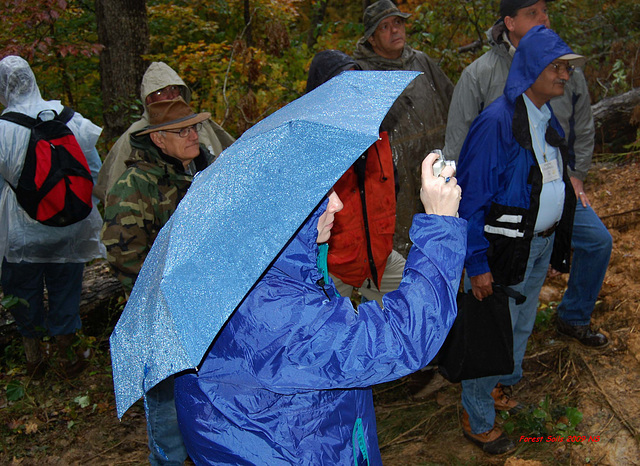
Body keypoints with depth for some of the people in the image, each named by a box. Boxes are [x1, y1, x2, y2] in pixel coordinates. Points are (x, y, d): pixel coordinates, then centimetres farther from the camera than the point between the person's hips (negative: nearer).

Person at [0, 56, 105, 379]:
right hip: (68, 226, 3)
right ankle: (65, 355, 28)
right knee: (65, 286, 16)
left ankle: (33, 356, 31)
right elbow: (94, 170, 3)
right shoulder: (69, 118, -5)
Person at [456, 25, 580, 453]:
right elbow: (472, 198, -20)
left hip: (542, 244, 8)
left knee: (523, 325, 24)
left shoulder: (548, 118, 7)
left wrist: (560, 241, 14)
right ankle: (477, 421, 23)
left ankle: (508, 389, 49)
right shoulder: (496, 122, -20)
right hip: (506, 250, -8)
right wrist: (477, 264, -20)